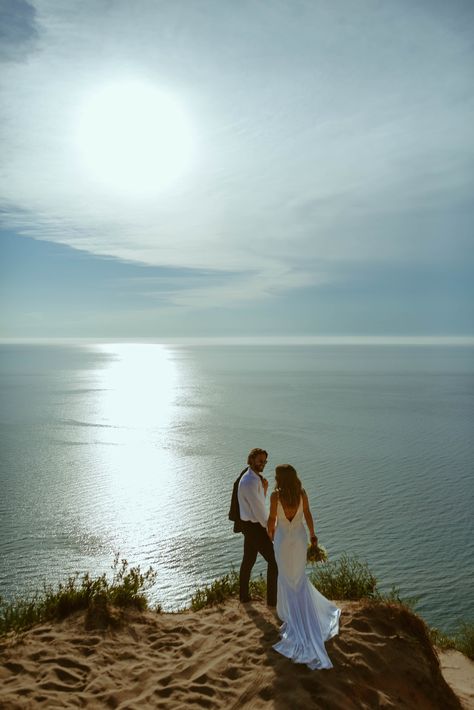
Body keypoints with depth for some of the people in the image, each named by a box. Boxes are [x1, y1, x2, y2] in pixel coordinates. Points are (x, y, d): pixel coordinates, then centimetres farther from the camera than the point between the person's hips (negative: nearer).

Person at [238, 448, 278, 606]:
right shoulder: (250, 481, -23)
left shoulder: (255, 479, 10)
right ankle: (272, 599, 7)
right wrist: (269, 528, -13)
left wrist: (264, 489, 0)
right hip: (254, 527, -10)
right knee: (274, 560, -2)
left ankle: (244, 595, 32)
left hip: (250, 525, 10)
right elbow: (257, 508, -22)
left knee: (249, 559, 19)